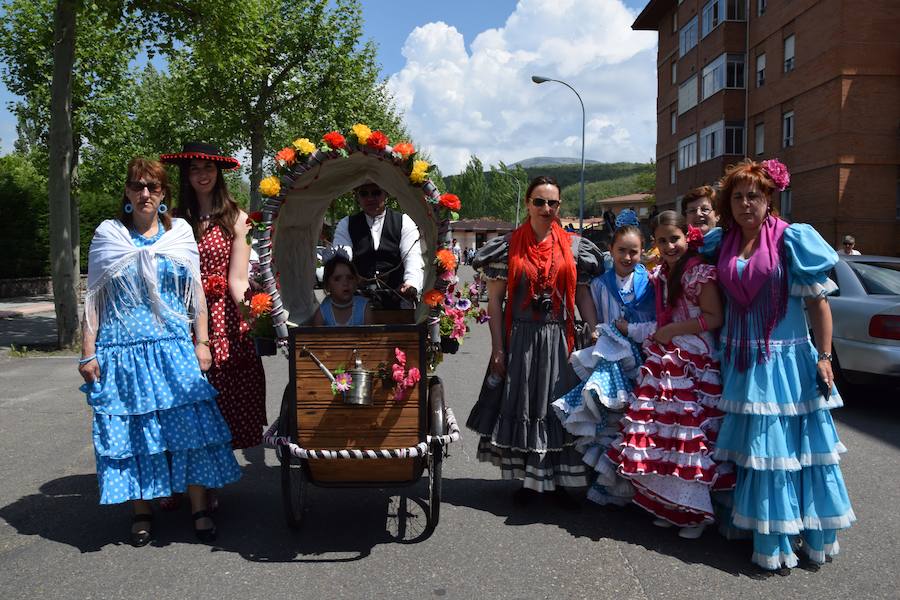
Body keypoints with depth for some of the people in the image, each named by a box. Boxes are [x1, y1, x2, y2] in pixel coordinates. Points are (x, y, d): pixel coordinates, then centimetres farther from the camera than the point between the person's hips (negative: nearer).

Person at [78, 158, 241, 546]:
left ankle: (199, 508, 10)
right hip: (122, 349, 0)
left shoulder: (180, 232, 7)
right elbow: (94, 297, 5)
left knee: (190, 424, -2)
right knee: (130, 428, 4)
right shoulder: (108, 234, 5)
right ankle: (141, 512, 19)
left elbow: (196, 291, 8)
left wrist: (201, 342, 3)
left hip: (174, 346, 1)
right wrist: (88, 353, 0)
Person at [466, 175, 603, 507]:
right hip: (520, 339, -1)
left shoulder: (573, 246, 4)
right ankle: (529, 479, 25)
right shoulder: (508, 245, -2)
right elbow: (495, 300, -2)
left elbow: (583, 295, 6)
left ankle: (559, 480, 23)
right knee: (521, 407, 8)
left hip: (559, 340, 1)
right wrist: (498, 348, -6)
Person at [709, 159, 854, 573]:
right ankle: (768, 538, 25)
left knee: (793, 443, 1)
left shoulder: (792, 239, -7)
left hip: (785, 361, -4)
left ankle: (814, 538, 18)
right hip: (740, 363, 4)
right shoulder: (724, 245, 6)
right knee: (753, 446, 10)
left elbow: (818, 302, -8)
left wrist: (824, 358, -11)